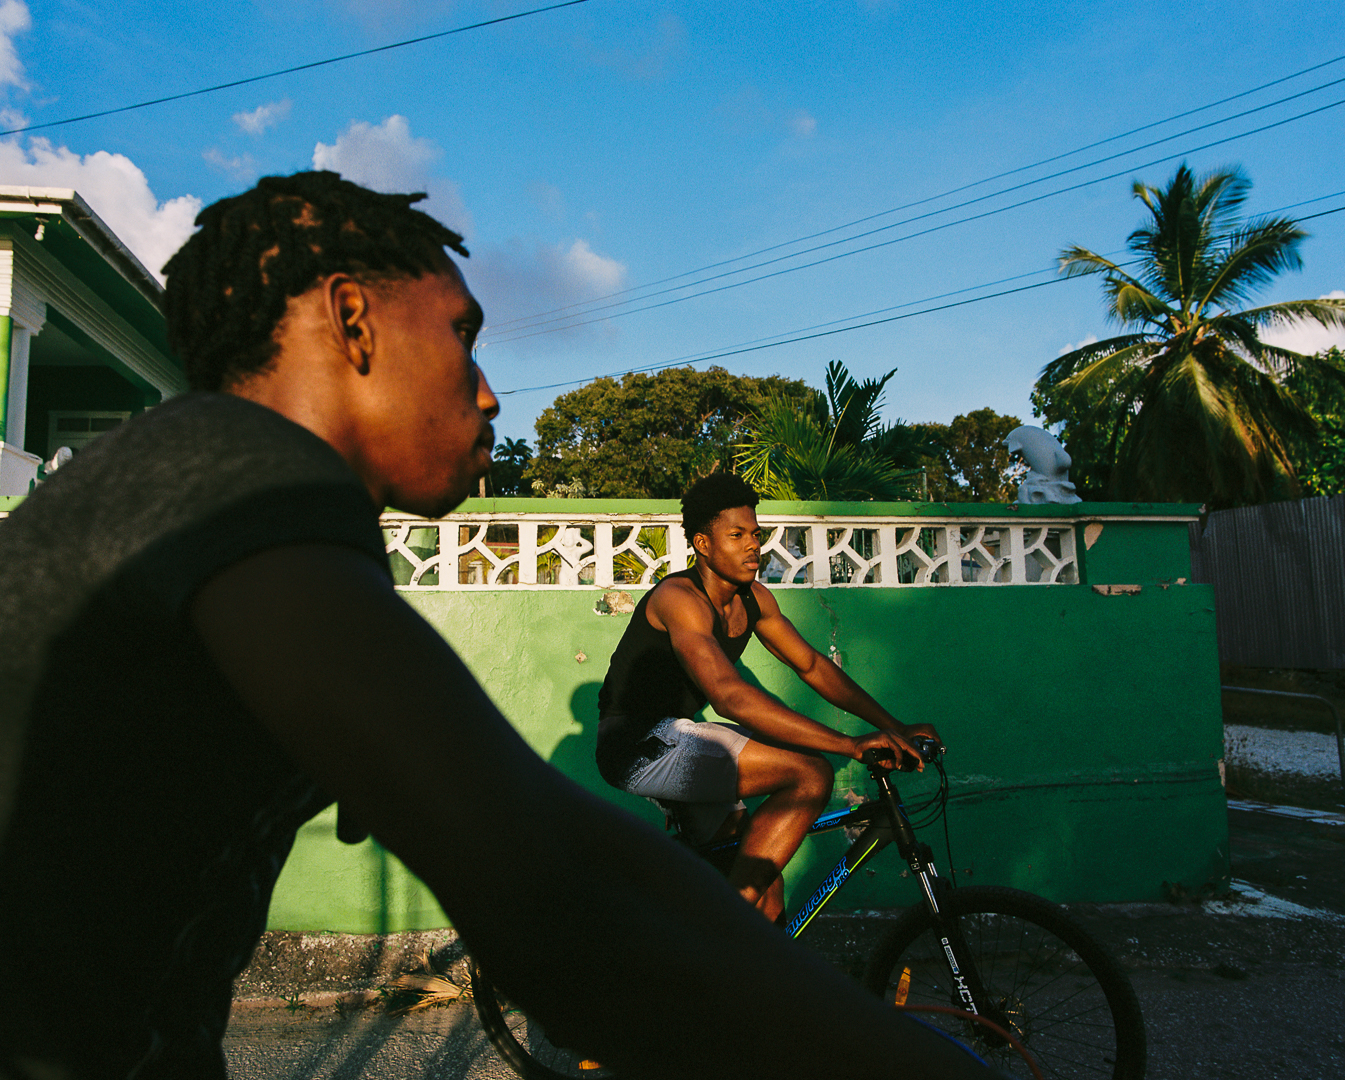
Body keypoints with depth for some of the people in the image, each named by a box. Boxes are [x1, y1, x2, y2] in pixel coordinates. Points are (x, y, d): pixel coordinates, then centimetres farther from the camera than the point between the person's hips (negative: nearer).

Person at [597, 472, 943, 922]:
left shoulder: (753, 598, 5)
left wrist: (893, 727, 3)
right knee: (809, 775, -21)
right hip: (638, 745, -9)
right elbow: (731, 697, -35)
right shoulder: (678, 598, -23)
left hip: (676, 741, 9)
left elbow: (811, 665, 12)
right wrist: (850, 744, -38)